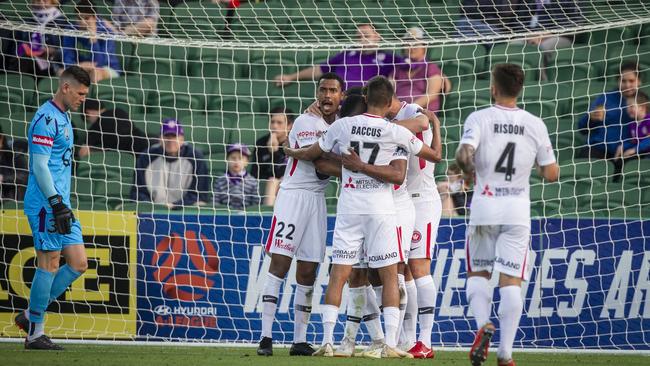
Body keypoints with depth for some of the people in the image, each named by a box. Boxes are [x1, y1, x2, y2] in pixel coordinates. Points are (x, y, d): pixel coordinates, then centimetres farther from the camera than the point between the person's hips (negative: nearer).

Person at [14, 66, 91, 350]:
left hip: (60, 206, 10)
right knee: (49, 265, -7)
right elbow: (40, 166, -18)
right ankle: (35, 333, 0)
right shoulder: (46, 119, -12)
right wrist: (56, 203, -21)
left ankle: (30, 316, 13)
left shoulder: (62, 119, 19)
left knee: (78, 264, 6)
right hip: (45, 206, -10)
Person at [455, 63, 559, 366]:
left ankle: (483, 324, -11)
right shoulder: (535, 125, 1)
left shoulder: (479, 118, -5)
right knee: (511, 281, 0)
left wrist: (466, 167, 2)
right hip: (518, 210, 1)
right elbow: (551, 174, 3)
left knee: (477, 273, 15)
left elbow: (464, 154, -20)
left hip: (485, 206, -1)